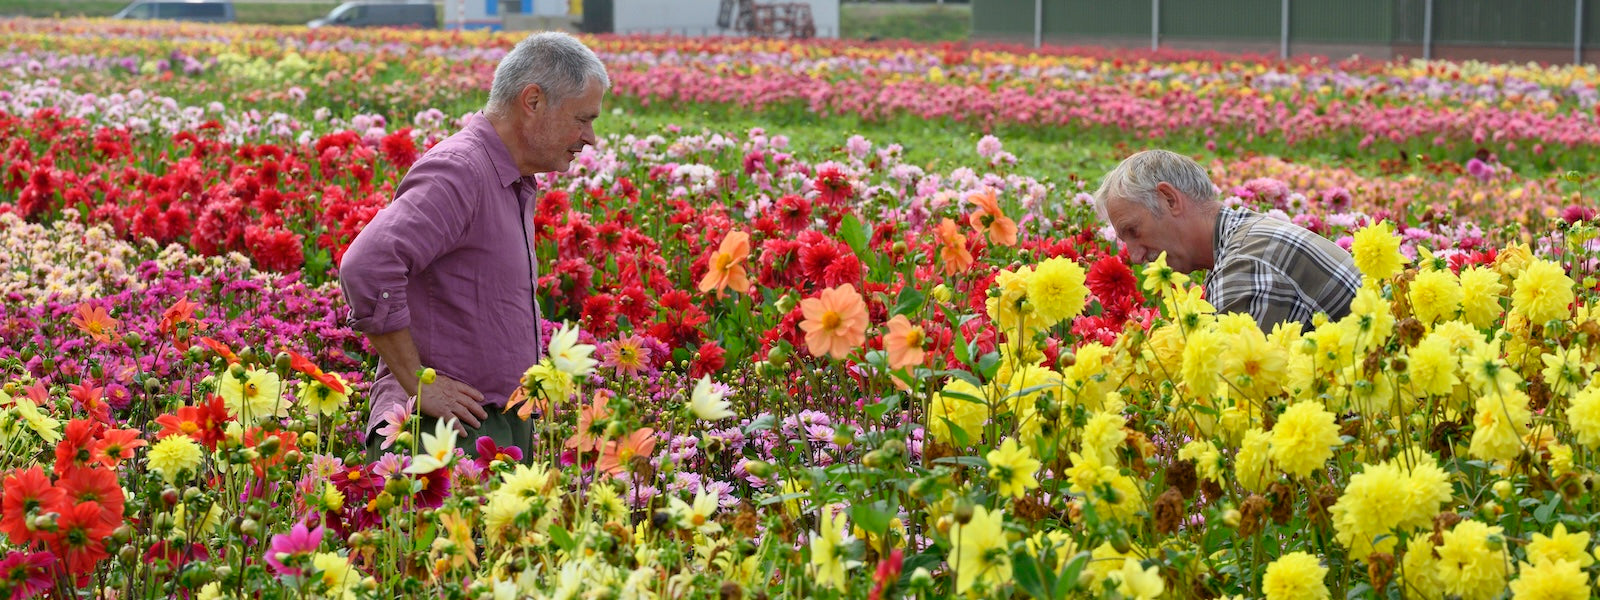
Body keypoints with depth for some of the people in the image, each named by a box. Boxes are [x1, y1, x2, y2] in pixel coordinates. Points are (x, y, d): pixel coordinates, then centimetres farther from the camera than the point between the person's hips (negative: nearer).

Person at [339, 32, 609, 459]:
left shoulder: (515, 185, 18)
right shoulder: (457, 172, -14)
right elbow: (365, 268, -26)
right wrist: (417, 383, -19)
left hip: (506, 427, 9)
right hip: (445, 430, -9)